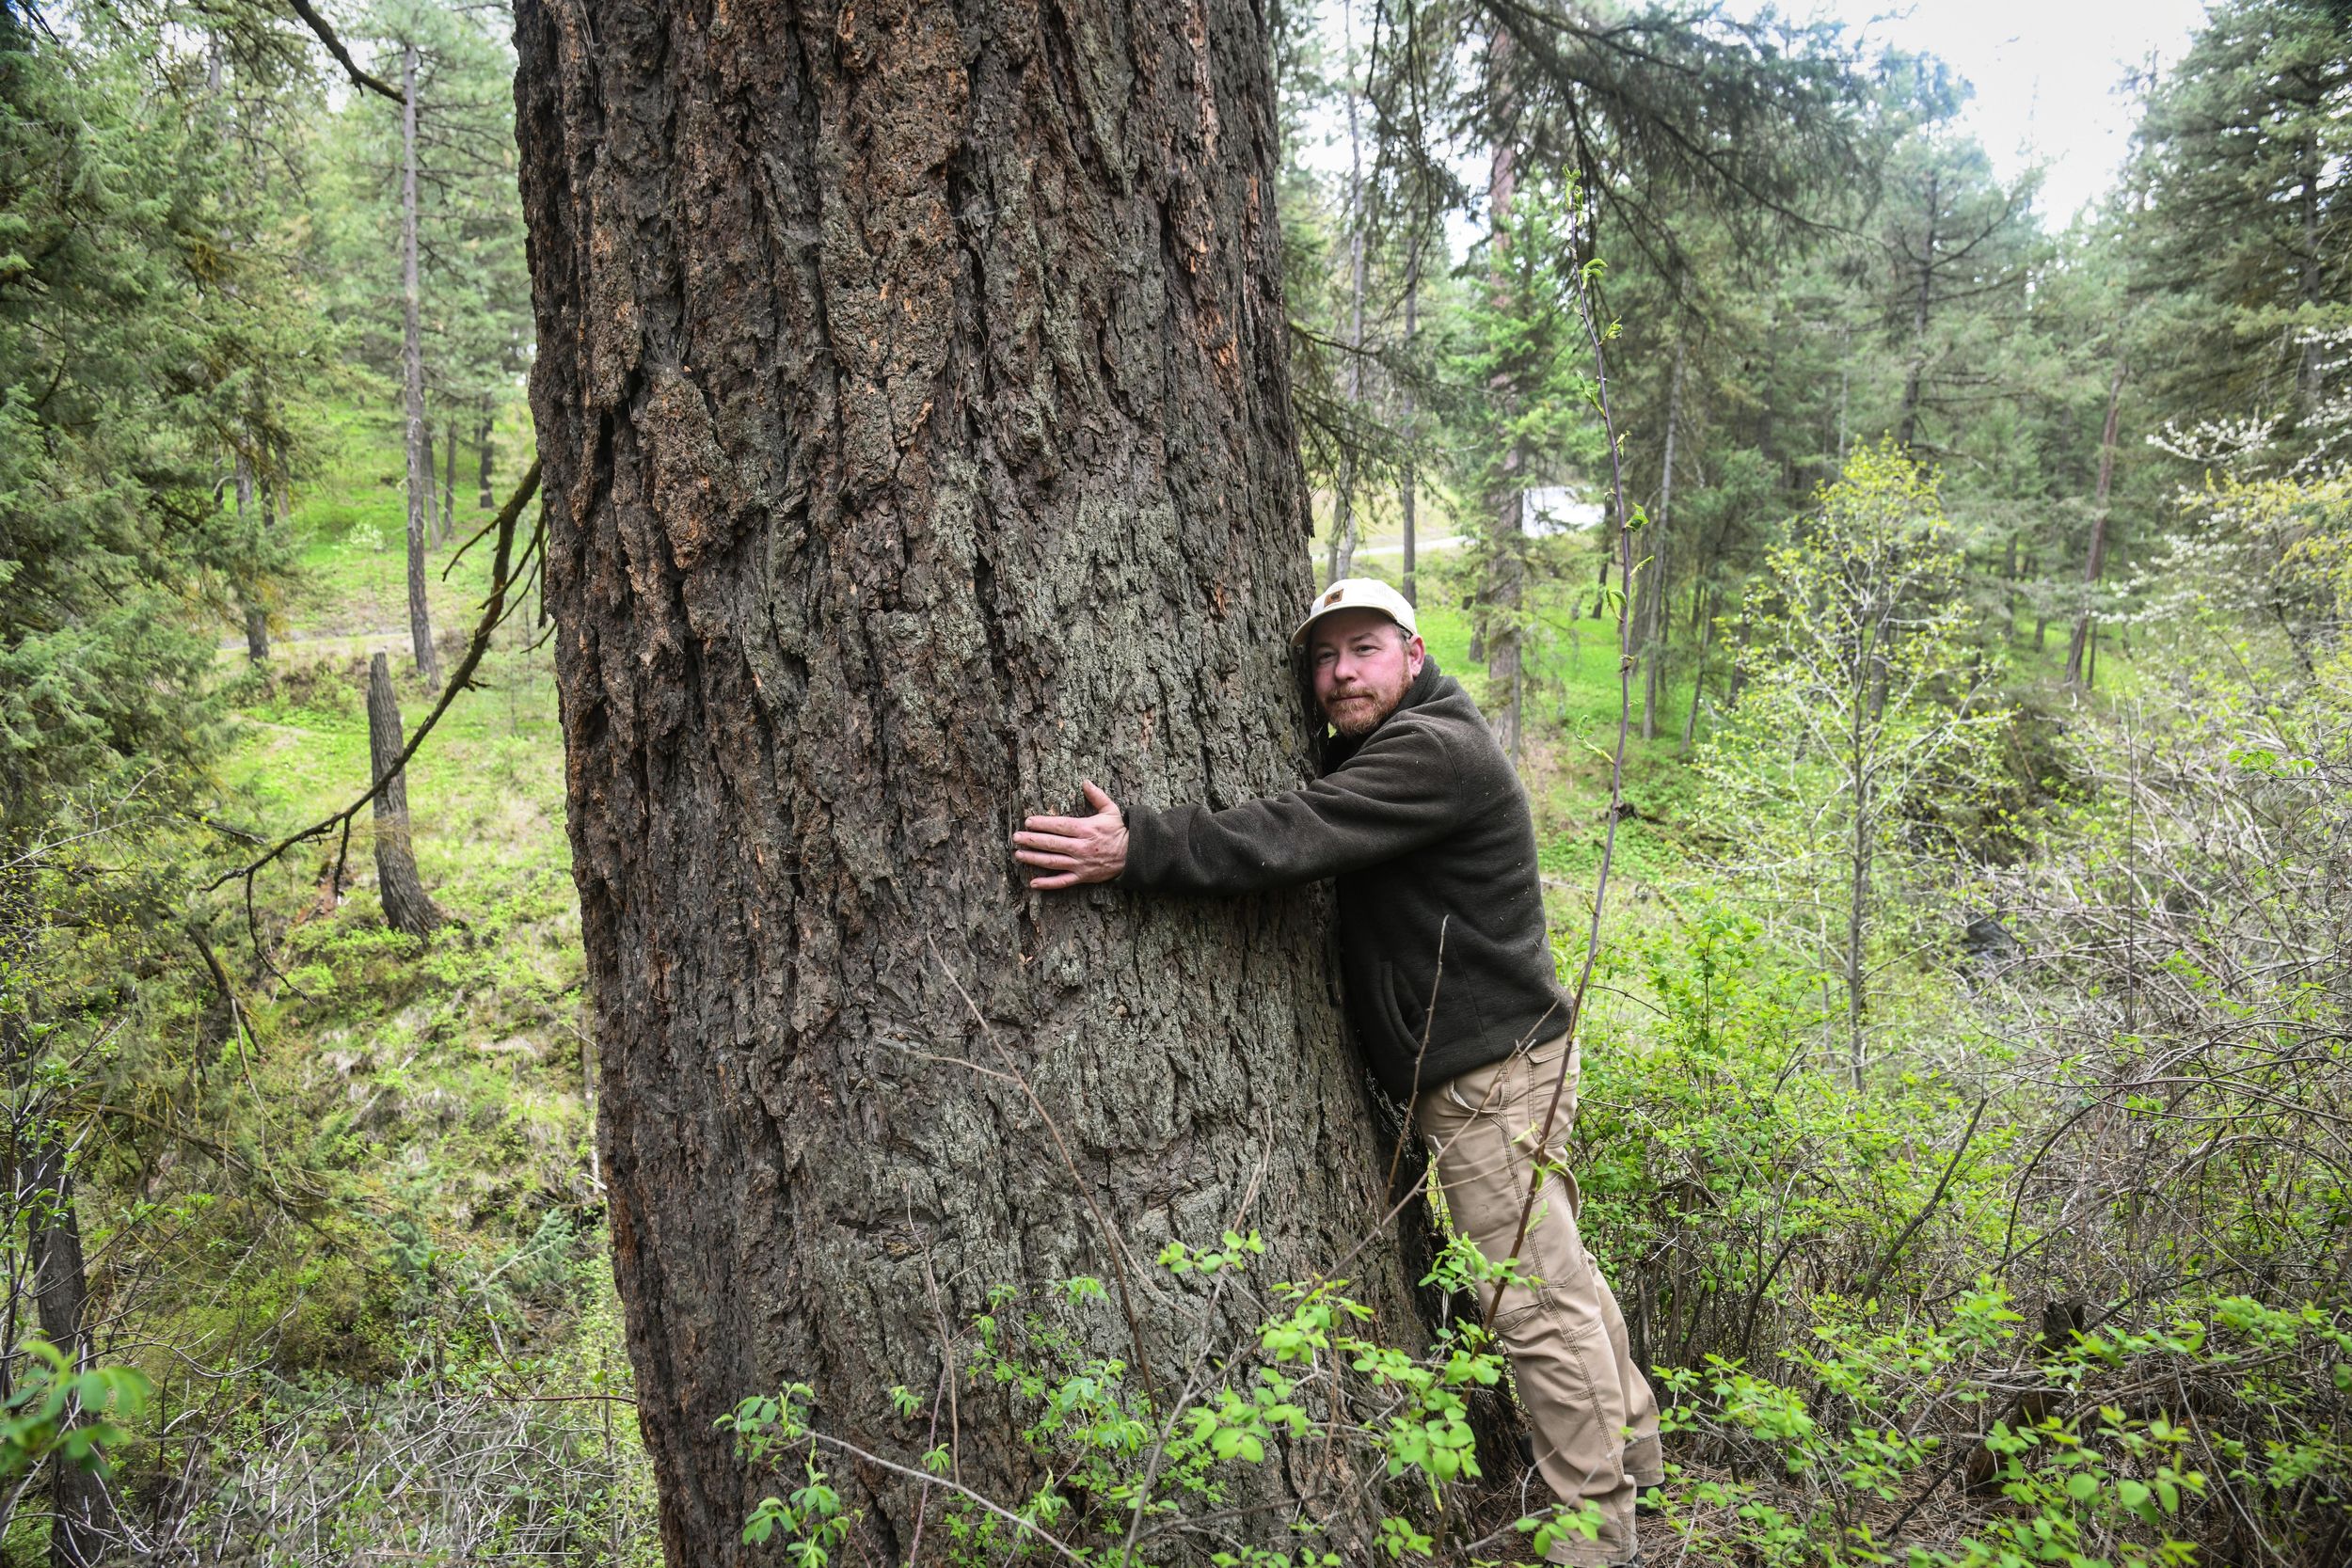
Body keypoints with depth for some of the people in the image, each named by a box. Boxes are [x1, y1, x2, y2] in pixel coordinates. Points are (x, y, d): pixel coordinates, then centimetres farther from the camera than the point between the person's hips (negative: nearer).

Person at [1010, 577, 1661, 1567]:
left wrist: (1137, 849, -37)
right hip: (1483, 1061, 10)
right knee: (1556, 1272, 21)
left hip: (1489, 1073, -10)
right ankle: (1630, 1449, 38)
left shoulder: (1433, 752, -20)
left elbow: (1296, 839, -32)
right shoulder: (1378, 752, 15)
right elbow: (1306, 824, 11)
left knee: (1538, 1300, -1)